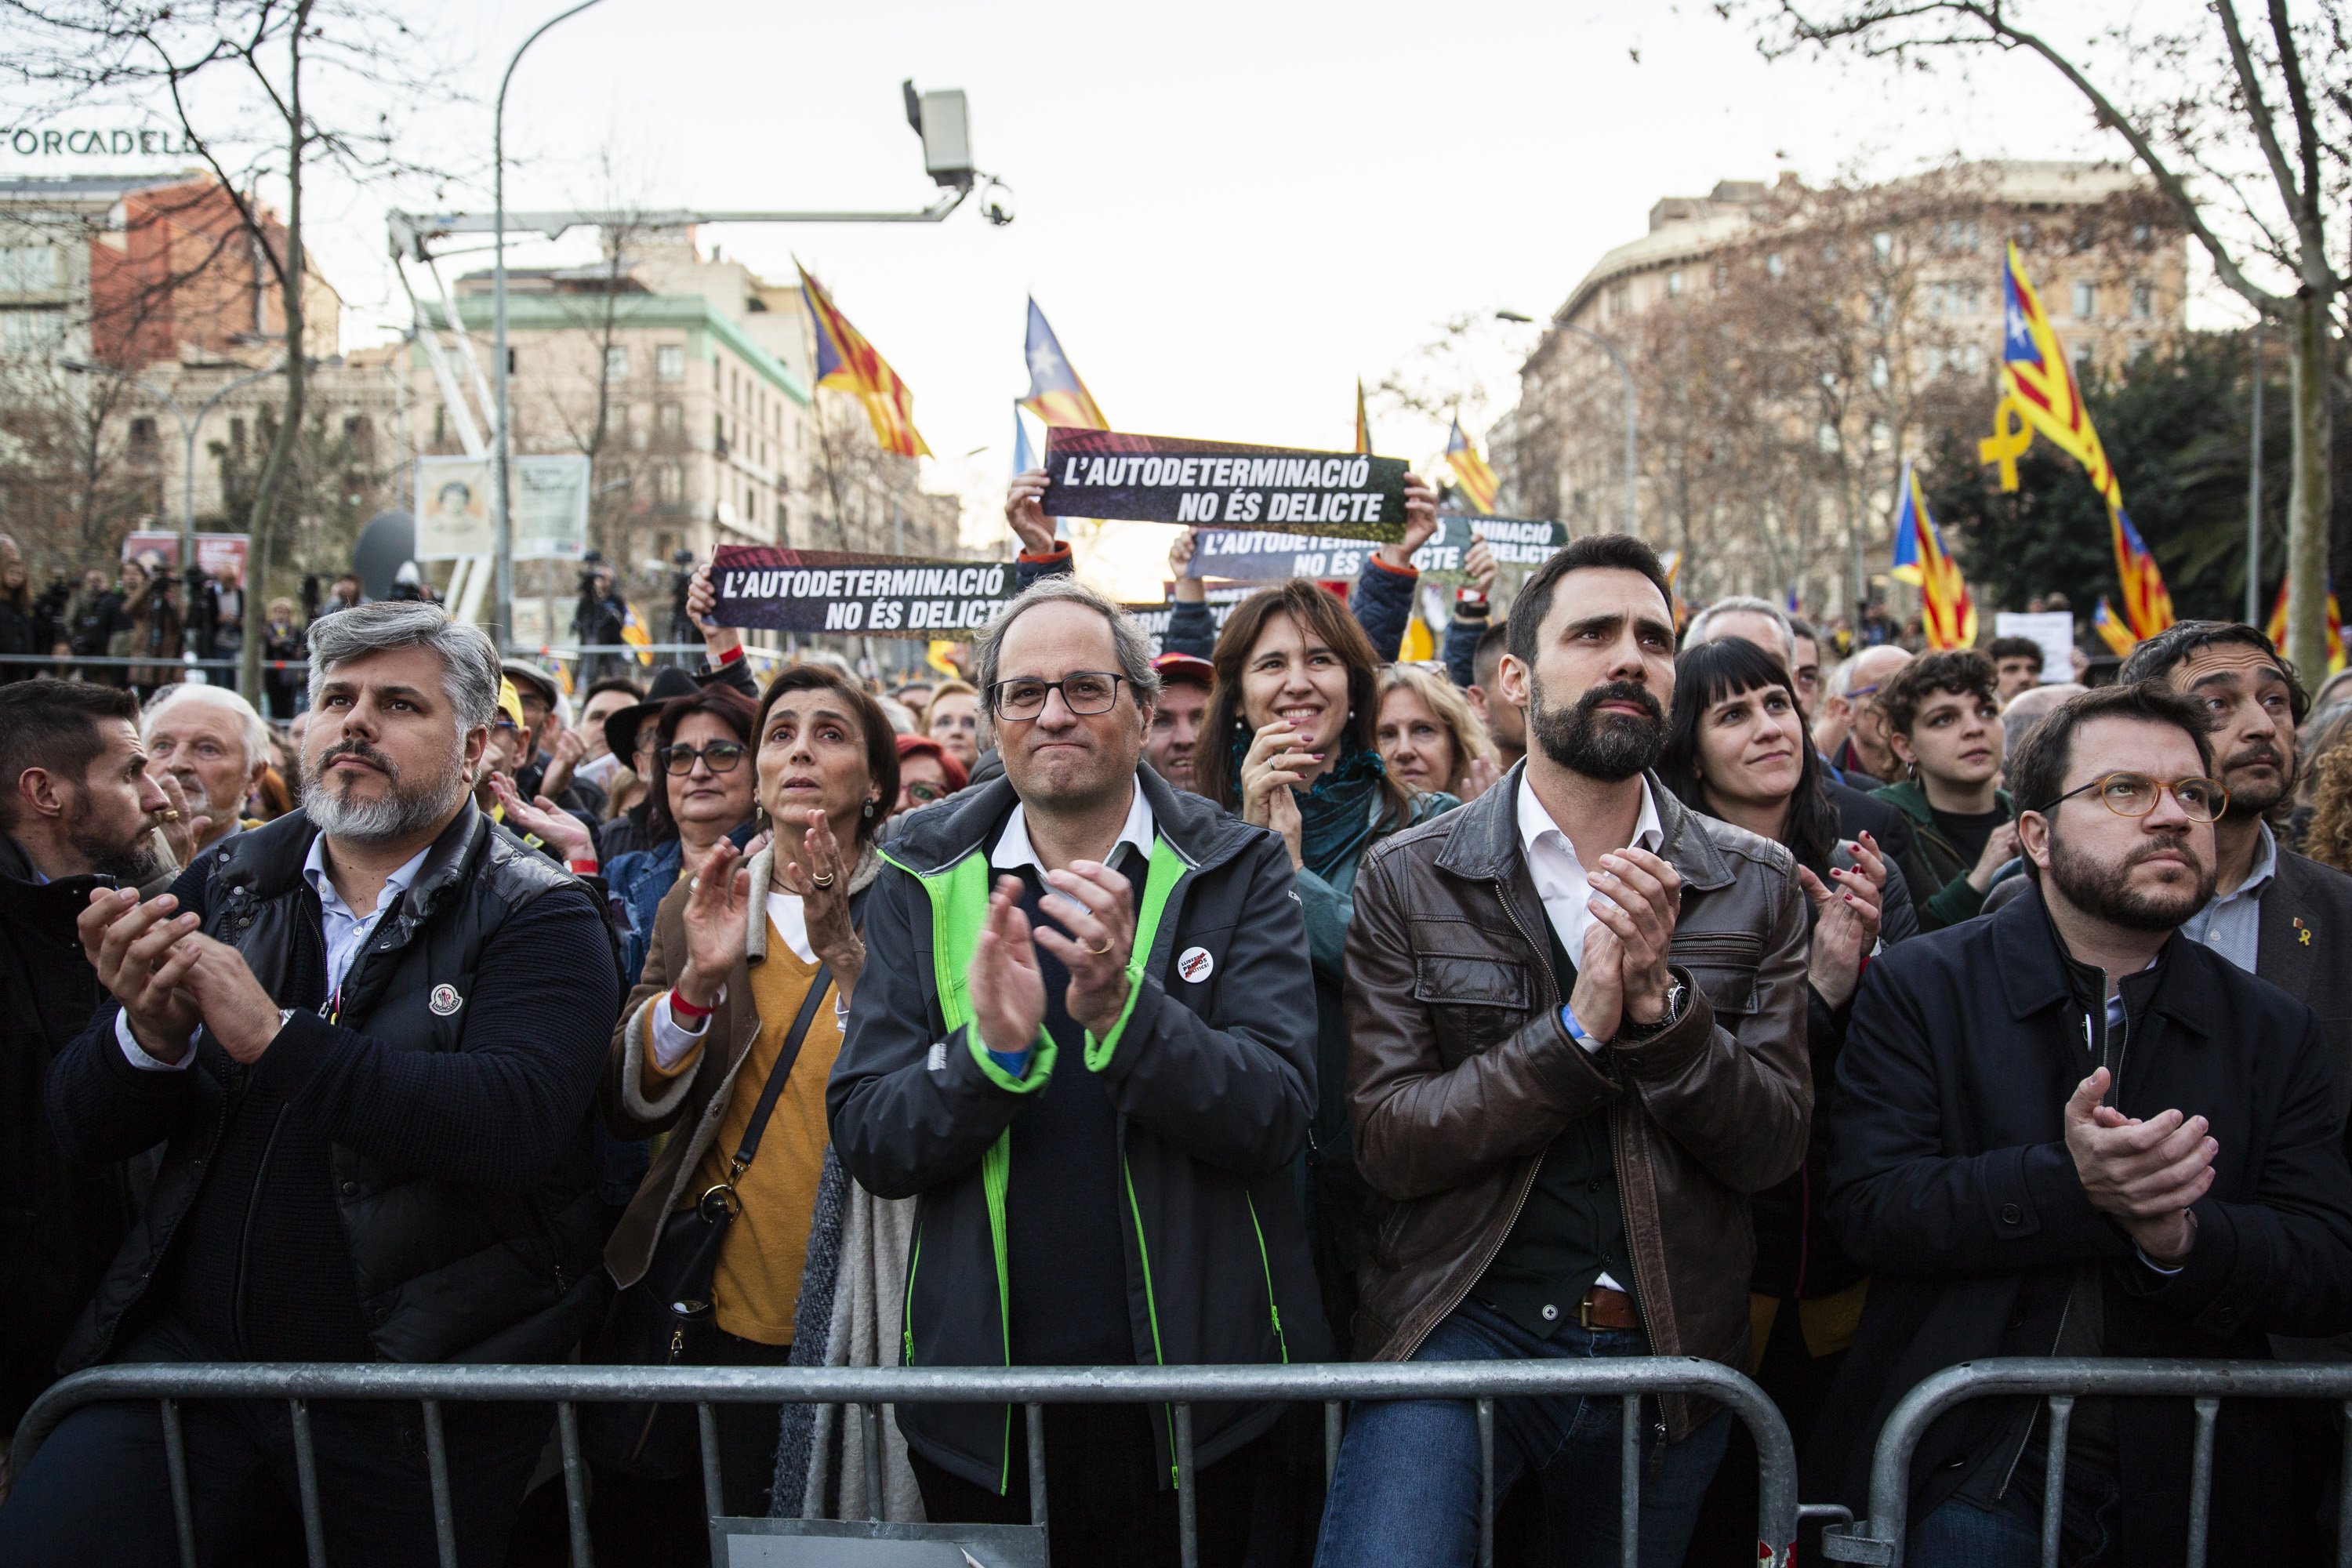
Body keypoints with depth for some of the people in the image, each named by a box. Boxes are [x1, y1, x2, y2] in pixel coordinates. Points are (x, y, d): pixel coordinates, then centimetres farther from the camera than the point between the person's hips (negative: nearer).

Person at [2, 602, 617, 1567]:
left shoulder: (540, 918, -8)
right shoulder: (225, 886, 7)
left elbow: (518, 1122, -26)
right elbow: (82, 1130, 5)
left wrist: (275, 1038, -27)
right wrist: (149, 1033, -17)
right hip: (189, 1350, 4)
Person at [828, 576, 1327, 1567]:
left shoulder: (1238, 871, -5)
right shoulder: (922, 888, 0)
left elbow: (1276, 1119, -14)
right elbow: (867, 1145, -5)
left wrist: (1123, 1009, -30)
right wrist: (990, 1048, -24)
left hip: (1193, 1396, -1)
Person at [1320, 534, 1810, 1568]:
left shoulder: (1756, 886, 2)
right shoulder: (1406, 881, -5)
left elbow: (1774, 1148, -4)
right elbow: (1386, 1142, -11)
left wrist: (1662, 1004, -21)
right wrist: (1575, 1030, -22)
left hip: (1668, 1343, 3)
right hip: (1462, 1325, -2)